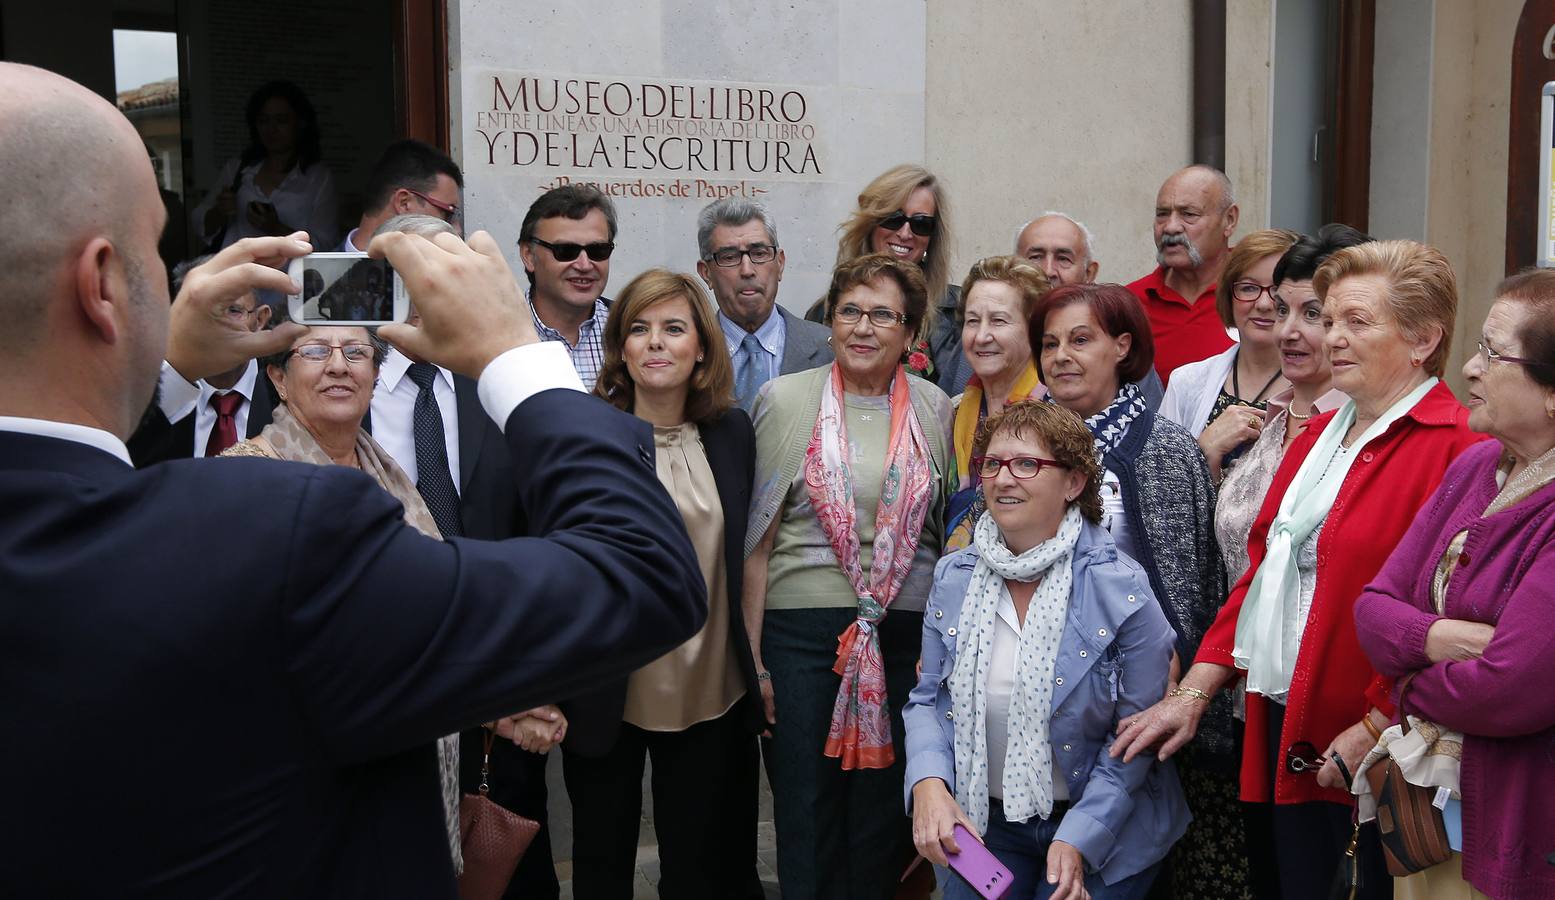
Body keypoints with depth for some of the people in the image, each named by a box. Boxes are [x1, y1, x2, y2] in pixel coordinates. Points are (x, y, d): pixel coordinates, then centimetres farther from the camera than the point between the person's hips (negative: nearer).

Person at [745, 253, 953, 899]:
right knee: (806, 816, 5)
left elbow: (951, 534, 13)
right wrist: (753, 659, -2)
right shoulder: (784, 399, 1)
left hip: (909, 629, 2)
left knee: (886, 821, 10)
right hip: (803, 628, -1)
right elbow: (758, 540, 1)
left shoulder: (936, 409, 6)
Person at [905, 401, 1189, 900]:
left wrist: (1079, 839, -18)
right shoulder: (953, 578, -1)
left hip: (1101, 829, -3)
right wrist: (929, 783, -16)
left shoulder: (1120, 589, -14)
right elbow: (927, 700, 3)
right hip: (988, 822, 3)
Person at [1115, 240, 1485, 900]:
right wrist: (1194, 692, 9)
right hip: (1285, 726, 8)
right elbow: (1263, 568, 15)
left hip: (1371, 749, -7)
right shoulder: (1320, 434, 14)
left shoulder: (1455, 448, -14)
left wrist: (1376, 729, -19)